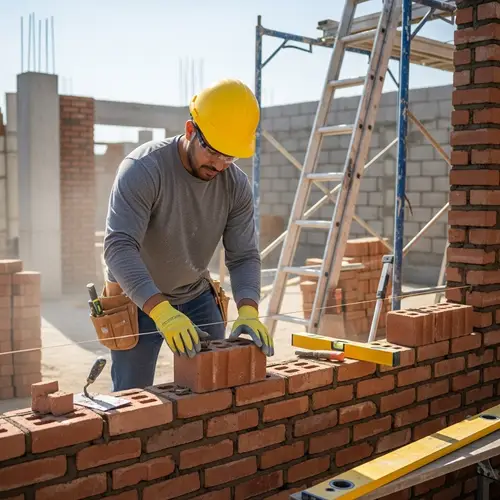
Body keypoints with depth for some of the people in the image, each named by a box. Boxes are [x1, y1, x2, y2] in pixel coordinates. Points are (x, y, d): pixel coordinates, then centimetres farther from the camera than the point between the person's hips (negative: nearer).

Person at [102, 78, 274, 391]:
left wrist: (248, 311, -30)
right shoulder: (143, 168, -26)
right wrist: (162, 311, -48)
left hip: (196, 296, 4)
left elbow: (244, 256, -11)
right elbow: (119, 247, -35)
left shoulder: (236, 185, -11)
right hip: (137, 301, -4)